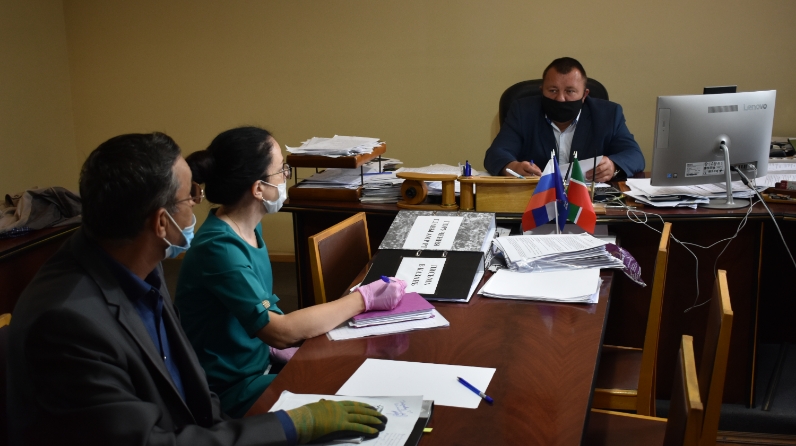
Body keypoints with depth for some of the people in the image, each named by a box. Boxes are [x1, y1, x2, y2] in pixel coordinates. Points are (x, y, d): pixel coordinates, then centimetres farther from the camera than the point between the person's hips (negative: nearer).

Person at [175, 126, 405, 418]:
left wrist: (276, 347, -9)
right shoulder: (219, 248, -26)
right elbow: (281, 331, -27)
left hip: (261, 361, 8)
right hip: (232, 388, -8)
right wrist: (364, 298, -21)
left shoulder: (249, 228, 0)